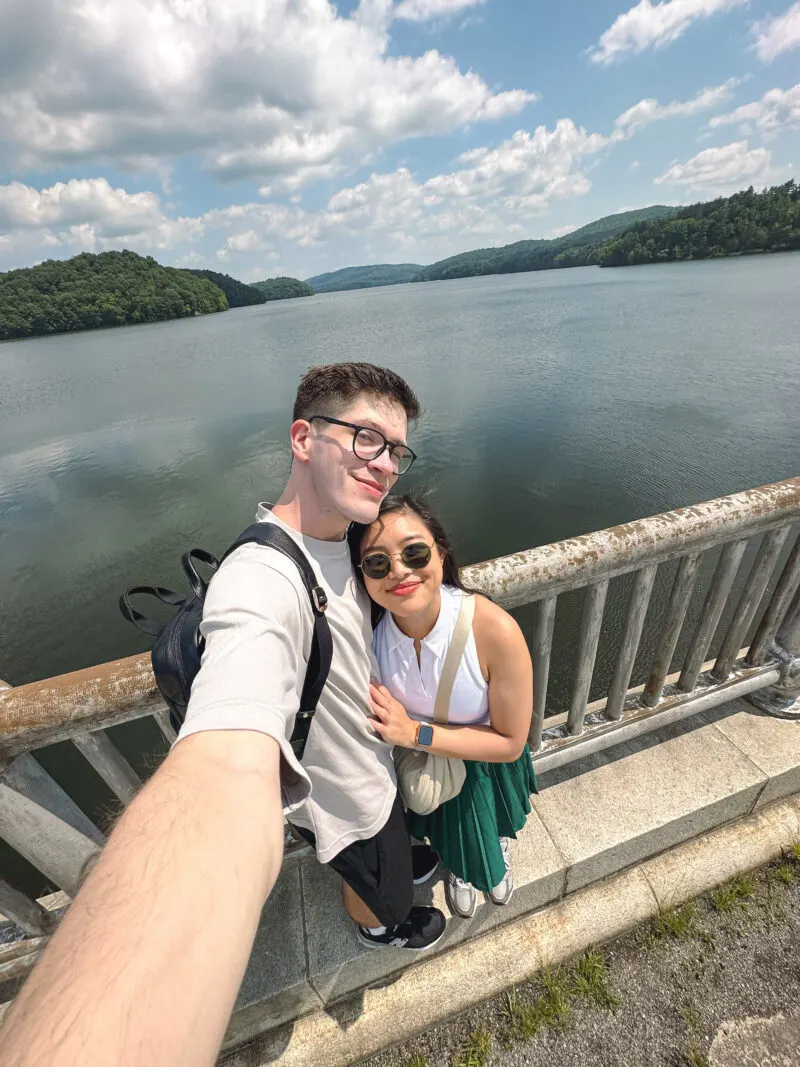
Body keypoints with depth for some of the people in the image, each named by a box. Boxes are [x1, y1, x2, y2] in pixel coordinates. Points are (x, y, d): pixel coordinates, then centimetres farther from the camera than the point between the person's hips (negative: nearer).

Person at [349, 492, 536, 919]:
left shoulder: (496, 631, -41)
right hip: (419, 765, 2)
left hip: (483, 764, -1)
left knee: (490, 830, 34)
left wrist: (415, 733, -33)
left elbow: (510, 742, -26)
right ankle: (457, 866, 72)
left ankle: (497, 850, 73)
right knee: (449, 837, 35)